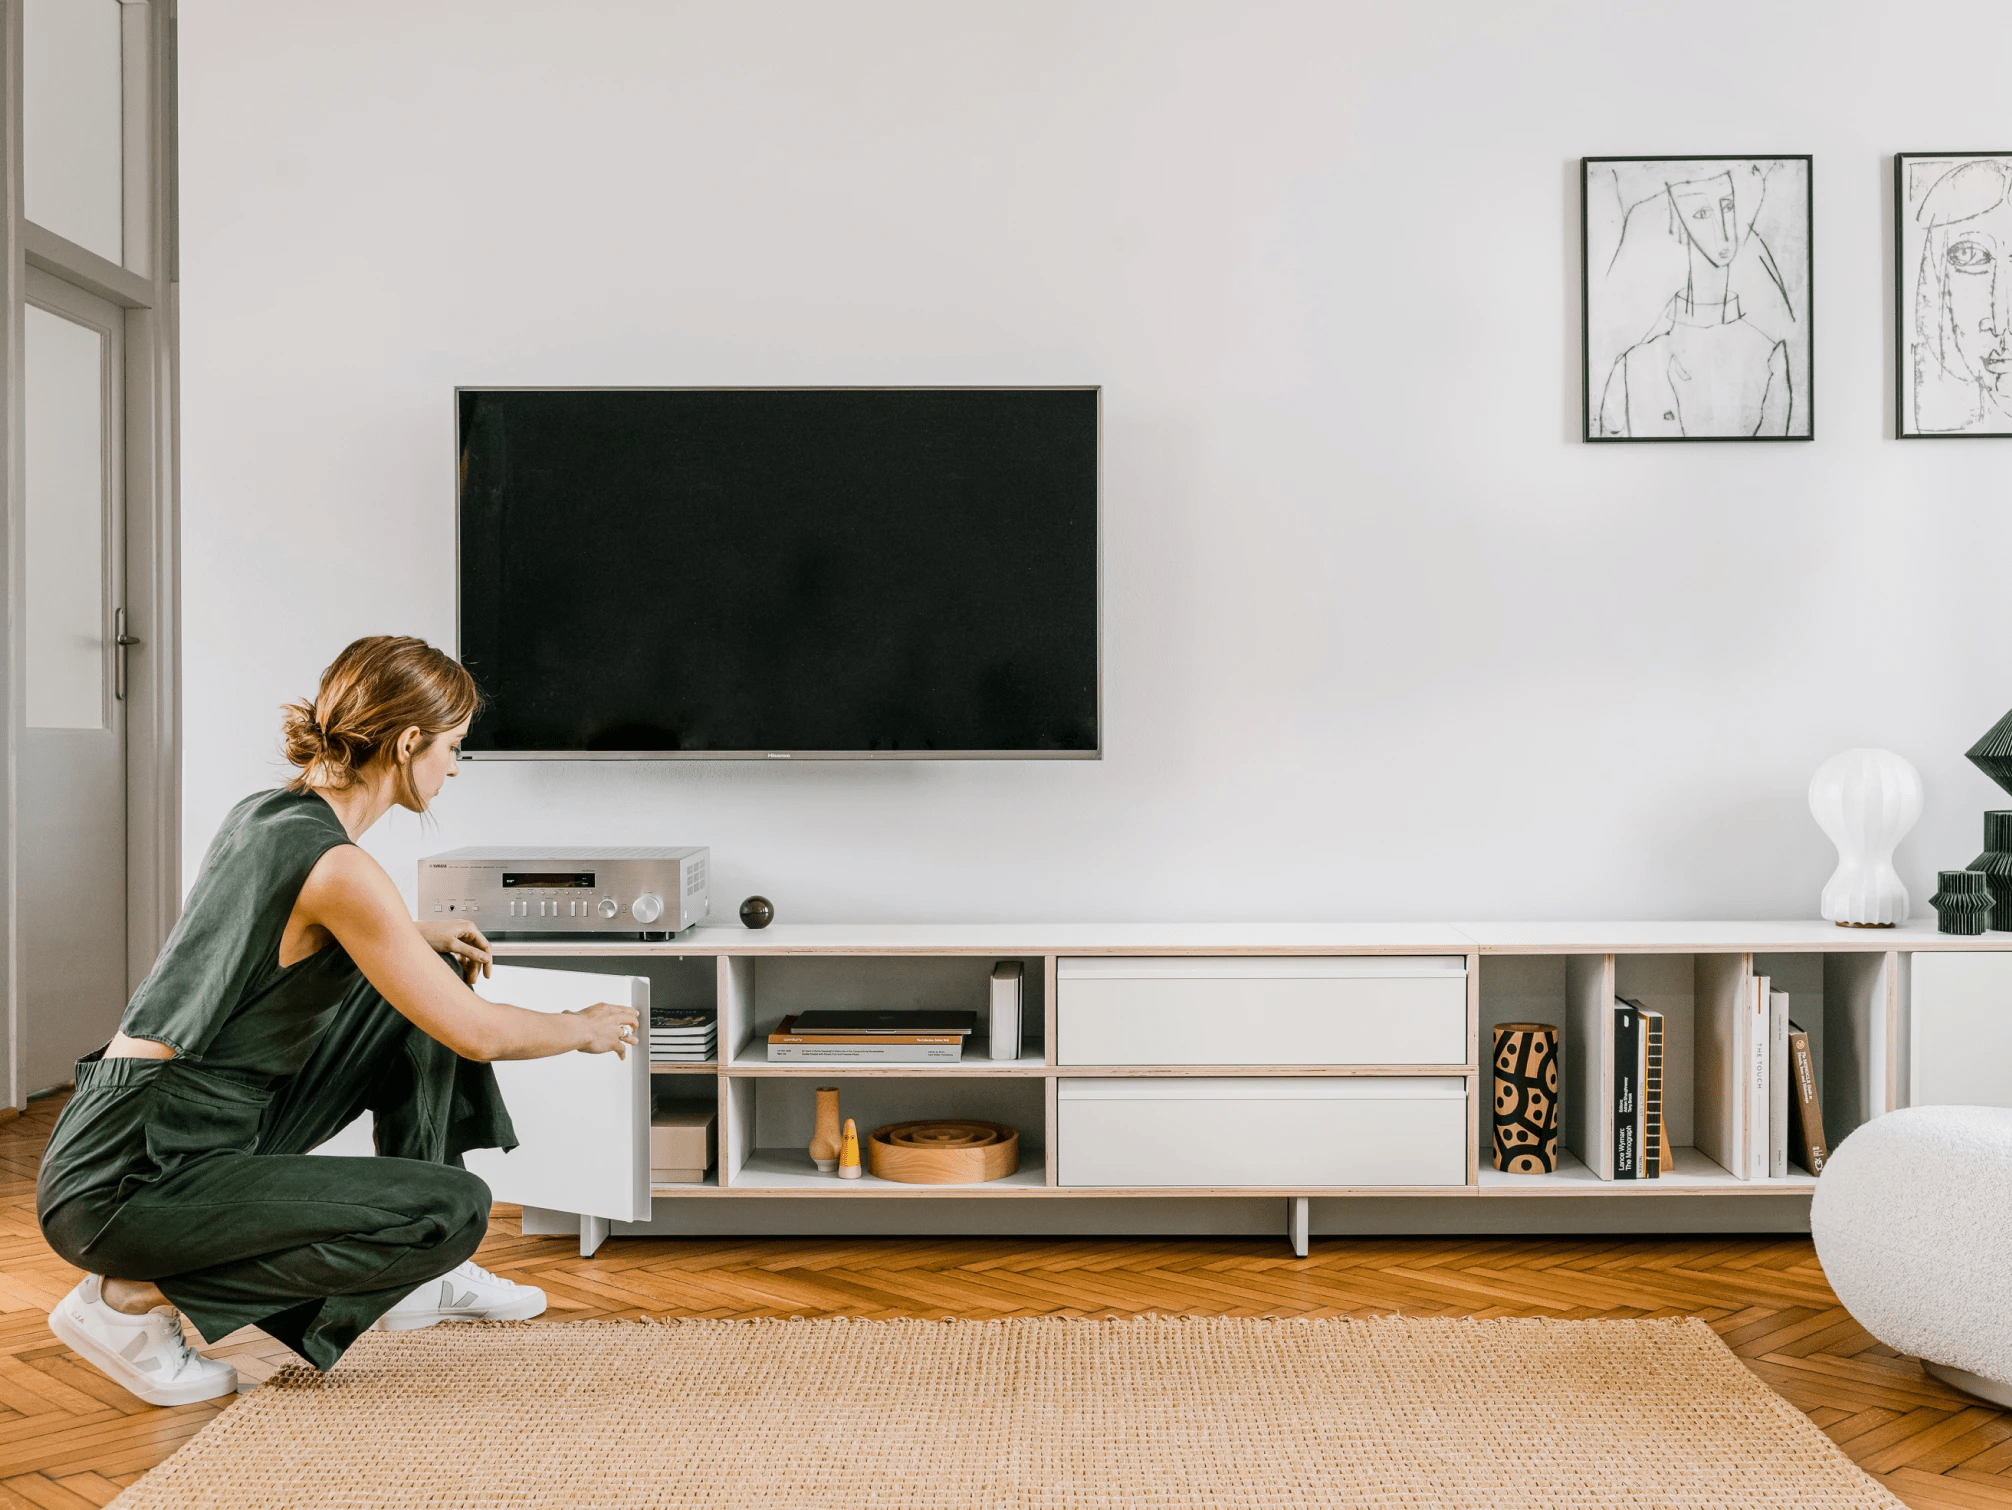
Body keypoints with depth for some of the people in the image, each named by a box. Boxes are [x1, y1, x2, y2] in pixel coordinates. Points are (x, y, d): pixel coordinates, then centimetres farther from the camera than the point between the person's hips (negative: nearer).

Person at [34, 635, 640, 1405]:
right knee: (454, 1210, -16)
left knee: (420, 987, 13)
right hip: (128, 1179, -10)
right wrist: (585, 1028, 4)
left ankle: (419, 1277, 21)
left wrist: (417, 938, 23)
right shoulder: (338, 868, -22)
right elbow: (477, 1032, -15)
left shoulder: (260, 814, 6)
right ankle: (137, 1298, -5)